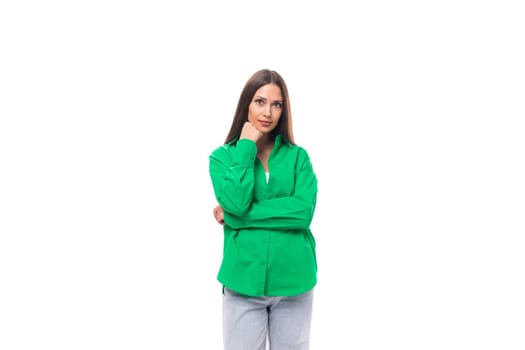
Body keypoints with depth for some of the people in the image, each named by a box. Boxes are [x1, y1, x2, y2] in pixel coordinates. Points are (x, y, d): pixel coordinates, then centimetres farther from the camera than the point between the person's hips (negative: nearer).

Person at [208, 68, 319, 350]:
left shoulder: (298, 156, 2)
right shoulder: (222, 156, 2)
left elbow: (304, 211, -13)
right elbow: (235, 202, -16)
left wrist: (238, 215, -14)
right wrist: (246, 148, -10)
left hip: (294, 280, 1)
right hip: (243, 281, -1)